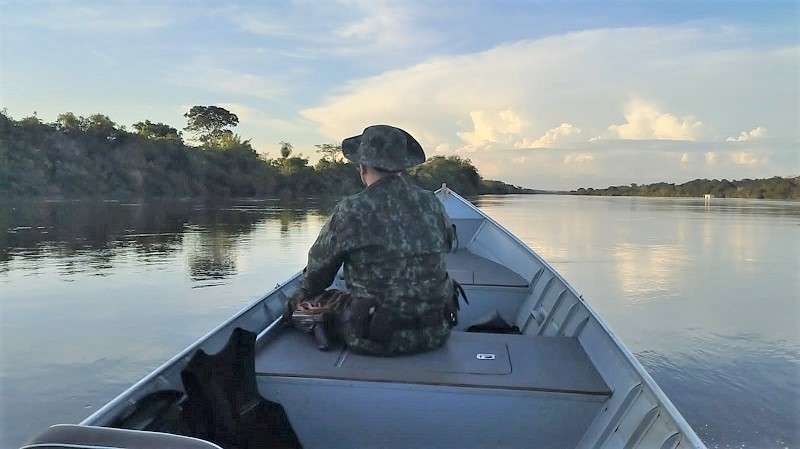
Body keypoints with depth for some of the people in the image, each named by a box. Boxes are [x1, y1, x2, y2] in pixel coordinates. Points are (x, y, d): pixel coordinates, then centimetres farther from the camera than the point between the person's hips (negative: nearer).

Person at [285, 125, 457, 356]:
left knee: (297, 302, 13)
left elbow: (318, 268, 0)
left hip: (375, 337, -4)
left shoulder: (351, 211, -14)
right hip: (435, 333, 5)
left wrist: (307, 293, 24)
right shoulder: (433, 204, 0)